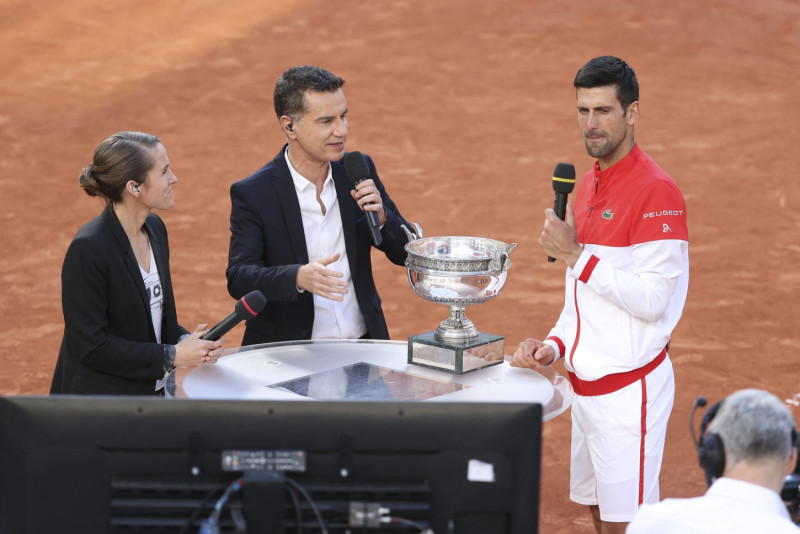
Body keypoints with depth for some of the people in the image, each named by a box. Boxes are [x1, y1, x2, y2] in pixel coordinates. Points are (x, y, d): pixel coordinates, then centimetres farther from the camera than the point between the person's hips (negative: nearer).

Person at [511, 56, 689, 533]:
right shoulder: (589, 185, 12)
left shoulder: (656, 191, -16)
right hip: (587, 383, 9)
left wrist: (574, 254, -19)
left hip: (630, 389, -9)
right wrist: (555, 344, 5)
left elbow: (650, 300, -22)